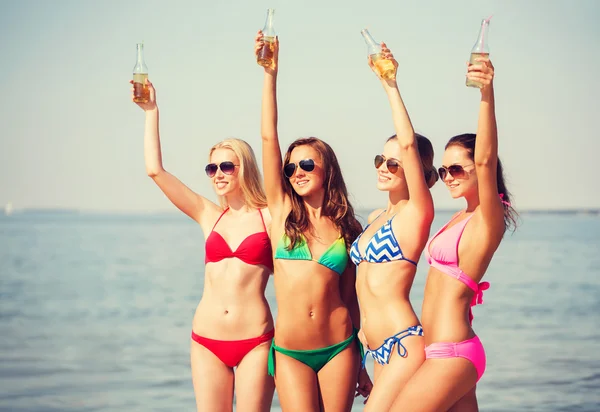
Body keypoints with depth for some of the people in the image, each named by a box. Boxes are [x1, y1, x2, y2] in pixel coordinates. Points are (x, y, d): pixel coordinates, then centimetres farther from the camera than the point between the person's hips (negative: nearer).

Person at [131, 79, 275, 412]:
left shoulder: (270, 217, 0)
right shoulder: (209, 216, 9)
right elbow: (154, 169, 5)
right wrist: (151, 111, 5)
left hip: (255, 342, -3)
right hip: (207, 341, 3)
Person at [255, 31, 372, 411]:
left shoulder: (347, 230, 8)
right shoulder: (282, 211, 6)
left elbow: (350, 297, 9)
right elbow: (269, 137, -1)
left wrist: (360, 365, 9)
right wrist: (270, 74, -6)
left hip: (339, 348, 1)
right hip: (290, 352, 0)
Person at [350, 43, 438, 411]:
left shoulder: (417, 212, -6)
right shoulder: (375, 218, 17)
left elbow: (409, 144, -20)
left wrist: (391, 86, -19)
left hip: (405, 343, -8)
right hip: (381, 348, 8)